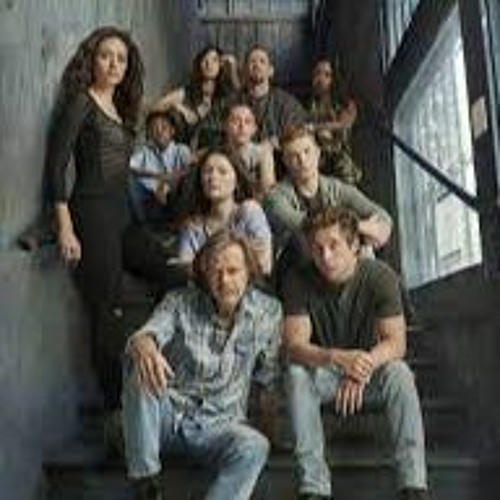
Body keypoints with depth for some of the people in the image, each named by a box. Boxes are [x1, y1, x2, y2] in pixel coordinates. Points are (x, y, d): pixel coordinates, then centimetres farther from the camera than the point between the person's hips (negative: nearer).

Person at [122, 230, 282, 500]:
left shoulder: (268, 312, -1)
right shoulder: (180, 303, -5)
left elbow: (267, 375, 9)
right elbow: (149, 332, -25)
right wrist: (143, 345, -48)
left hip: (219, 425, 0)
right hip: (168, 415, 0)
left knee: (254, 446, -32)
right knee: (141, 370, -30)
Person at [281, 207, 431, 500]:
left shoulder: (381, 276, -16)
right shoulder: (299, 280, -16)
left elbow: (396, 342, -20)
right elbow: (295, 345, -24)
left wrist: (364, 366, -41)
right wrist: (339, 358, -44)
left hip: (368, 375, 0)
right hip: (322, 372, 0)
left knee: (399, 372, -31)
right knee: (297, 374, -31)